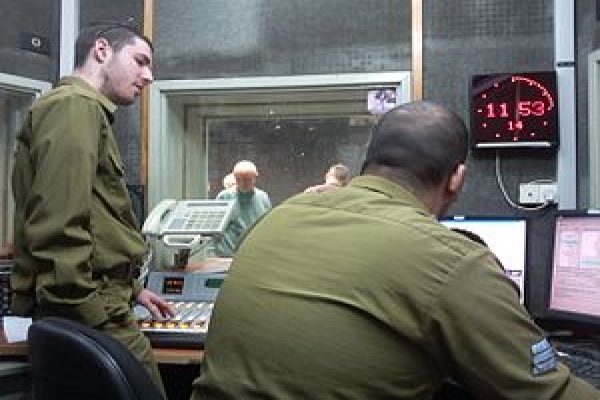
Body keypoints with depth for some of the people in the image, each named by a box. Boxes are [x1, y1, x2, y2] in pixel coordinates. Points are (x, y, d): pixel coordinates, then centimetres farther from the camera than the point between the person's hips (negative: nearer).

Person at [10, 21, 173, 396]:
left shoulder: (88, 110, 22)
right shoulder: (75, 105, -10)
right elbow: (60, 230, -21)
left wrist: (130, 289, 28)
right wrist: (89, 326, -22)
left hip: (97, 302, 10)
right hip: (92, 315, -10)